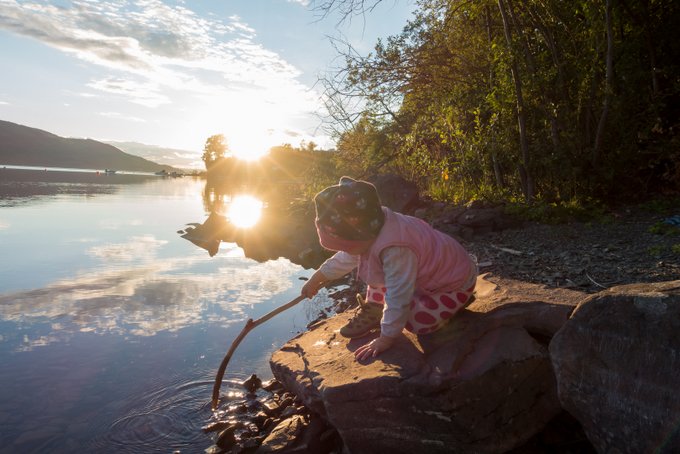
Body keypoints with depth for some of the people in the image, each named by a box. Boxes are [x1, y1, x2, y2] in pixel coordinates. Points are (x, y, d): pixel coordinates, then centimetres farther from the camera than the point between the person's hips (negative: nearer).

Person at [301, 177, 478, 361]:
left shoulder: (395, 250, -44)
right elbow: (344, 259, 4)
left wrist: (386, 340, -25)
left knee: (418, 323, -20)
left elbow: (397, 299, -36)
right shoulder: (373, 229, -14)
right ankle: (373, 310, 12)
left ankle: (455, 300, 5)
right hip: (429, 271, 8)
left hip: (456, 280, -8)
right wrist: (315, 280, 11)